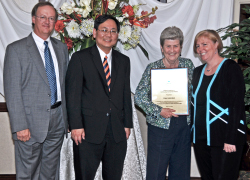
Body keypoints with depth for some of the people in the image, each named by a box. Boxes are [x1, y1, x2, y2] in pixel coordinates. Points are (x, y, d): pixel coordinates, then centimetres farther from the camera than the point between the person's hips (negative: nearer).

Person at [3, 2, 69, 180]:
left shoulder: (62, 48, 10)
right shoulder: (16, 49, -7)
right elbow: (12, 91, -10)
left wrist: (68, 117, 8)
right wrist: (20, 126, -15)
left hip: (58, 120, 5)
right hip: (32, 122, -4)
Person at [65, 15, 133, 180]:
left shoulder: (124, 61, 12)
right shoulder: (80, 58, -1)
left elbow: (126, 95, 13)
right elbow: (73, 94, -5)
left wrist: (127, 124, 9)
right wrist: (76, 126, -11)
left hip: (117, 132, 4)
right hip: (88, 131, -3)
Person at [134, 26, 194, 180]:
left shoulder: (188, 65, 5)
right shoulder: (153, 68, -6)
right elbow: (139, 97, -8)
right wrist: (159, 111, -18)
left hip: (184, 125, 4)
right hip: (160, 126, -3)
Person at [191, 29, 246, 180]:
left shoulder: (230, 68, -7)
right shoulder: (198, 71, 13)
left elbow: (237, 105, -13)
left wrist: (231, 139, -18)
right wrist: (191, 131, 10)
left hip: (224, 139, -6)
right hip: (200, 138, 6)